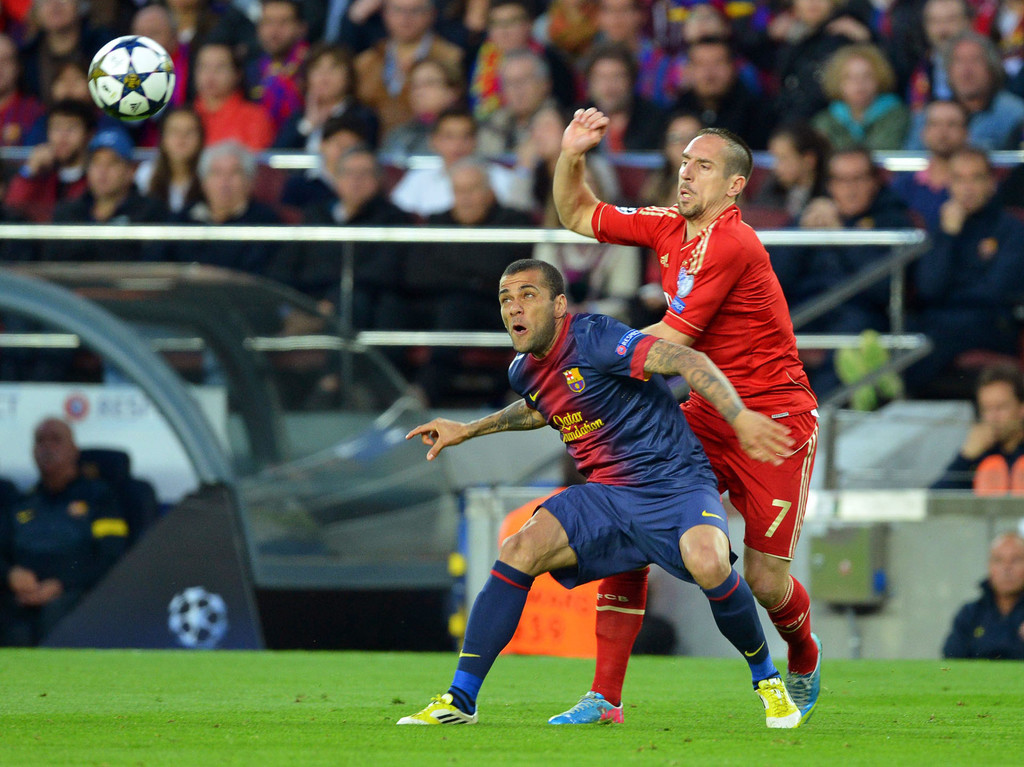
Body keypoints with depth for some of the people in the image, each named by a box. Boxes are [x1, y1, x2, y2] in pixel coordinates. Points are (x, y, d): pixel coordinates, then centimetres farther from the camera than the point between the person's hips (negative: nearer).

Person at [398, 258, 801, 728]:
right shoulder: (524, 372, 8)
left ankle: (767, 679, -8)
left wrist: (739, 416, -38)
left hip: (673, 484, -6)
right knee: (519, 552, -16)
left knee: (708, 563, -35)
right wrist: (467, 431, 32)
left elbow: (685, 361, -26)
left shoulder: (593, 339, -17)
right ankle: (459, 701, -11)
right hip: (605, 495, 6)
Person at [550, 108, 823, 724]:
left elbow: (668, 342, -17)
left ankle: (805, 660, 33)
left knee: (766, 581, -3)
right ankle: (606, 696, -10)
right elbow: (579, 216, 18)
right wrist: (572, 156, 0)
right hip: (704, 416, 7)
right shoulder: (668, 228, 5)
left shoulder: (732, 245, -20)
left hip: (772, 422, -7)